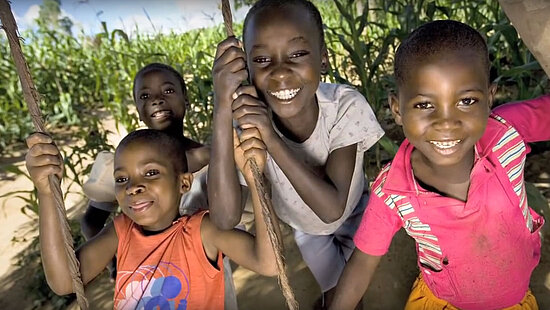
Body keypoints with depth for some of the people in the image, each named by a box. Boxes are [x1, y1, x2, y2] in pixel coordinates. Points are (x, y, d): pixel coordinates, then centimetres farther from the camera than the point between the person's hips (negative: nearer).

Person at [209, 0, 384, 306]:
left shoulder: (345, 105, -34)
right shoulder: (249, 118, -31)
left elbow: (333, 209, -38)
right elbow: (225, 219, -42)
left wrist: (272, 138, -50)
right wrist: (223, 108, -50)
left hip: (353, 220, 0)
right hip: (302, 230, 1)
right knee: (331, 294, 20)